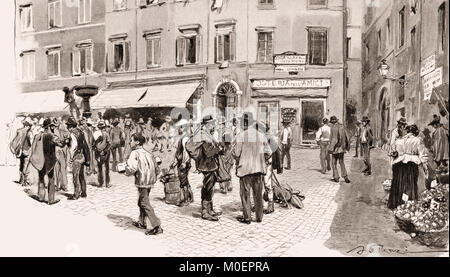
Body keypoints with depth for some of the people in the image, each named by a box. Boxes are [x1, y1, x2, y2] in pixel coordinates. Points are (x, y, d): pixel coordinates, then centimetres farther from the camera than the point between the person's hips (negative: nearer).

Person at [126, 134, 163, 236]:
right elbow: (157, 169, 13)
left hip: (142, 182, -8)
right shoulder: (148, 153, 12)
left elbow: (132, 167, -25)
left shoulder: (135, 153, -10)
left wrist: (127, 170, -4)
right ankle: (142, 222, 35)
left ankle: (157, 226, -6)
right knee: (141, 202, 23)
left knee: (145, 204, -3)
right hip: (150, 181, 8)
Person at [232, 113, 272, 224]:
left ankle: (247, 217, 9)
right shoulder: (261, 136, 3)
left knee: (245, 193, 5)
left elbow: (236, 153, -9)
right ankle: (259, 217, 20)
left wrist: (237, 162, 11)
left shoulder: (241, 136, -9)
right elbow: (268, 152, 4)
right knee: (258, 194, 12)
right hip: (259, 169, 4)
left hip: (245, 168, -4)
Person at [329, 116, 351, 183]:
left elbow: (334, 138, -19)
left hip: (336, 147, -7)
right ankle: (345, 176, 3)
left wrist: (331, 148, -17)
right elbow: (345, 137, 14)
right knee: (341, 162, 13)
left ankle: (336, 178, 6)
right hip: (342, 147, 7)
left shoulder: (334, 127, -14)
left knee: (334, 163, 4)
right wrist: (346, 146, 22)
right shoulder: (341, 126, 8)